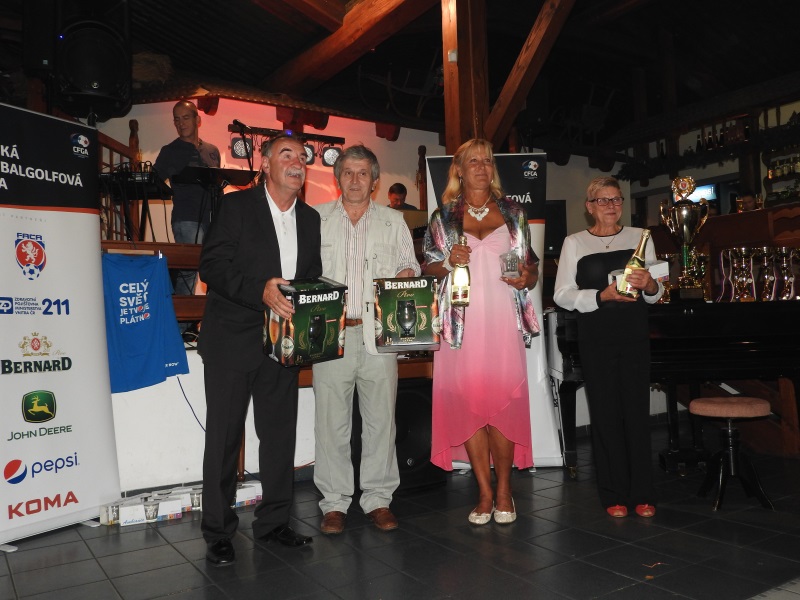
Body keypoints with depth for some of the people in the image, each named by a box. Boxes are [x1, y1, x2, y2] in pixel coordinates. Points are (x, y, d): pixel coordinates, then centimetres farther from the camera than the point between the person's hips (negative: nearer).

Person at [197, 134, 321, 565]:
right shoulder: (236, 206, -3)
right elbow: (210, 265, -11)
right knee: (224, 437, 4)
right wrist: (260, 291, -25)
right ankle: (218, 531, 18)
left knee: (280, 435, 11)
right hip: (232, 341, -4)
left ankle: (273, 521, 27)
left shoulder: (310, 218, 12)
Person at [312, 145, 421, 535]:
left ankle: (378, 499, 18)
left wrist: (407, 274, -7)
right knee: (331, 418, 1)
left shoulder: (393, 221, 15)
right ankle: (335, 502, 14)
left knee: (380, 416, 4)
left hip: (379, 333, 1)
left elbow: (410, 265, 16)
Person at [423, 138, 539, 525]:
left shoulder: (513, 213, 14)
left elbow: (532, 270, 16)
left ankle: (503, 490, 12)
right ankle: (485, 493, 11)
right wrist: (448, 262, -8)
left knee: (503, 403, -3)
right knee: (468, 403, -1)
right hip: (462, 324, 0)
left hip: (503, 322, 0)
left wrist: (526, 277, -6)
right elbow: (427, 269, 11)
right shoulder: (443, 217, 11)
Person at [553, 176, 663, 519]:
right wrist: (603, 295, -15)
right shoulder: (574, 243, 5)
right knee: (605, 412, 3)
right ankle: (614, 495, 14)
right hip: (596, 338, -1)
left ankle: (642, 494, 13)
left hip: (635, 335, 1)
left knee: (637, 410, 1)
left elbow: (656, 294, 11)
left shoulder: (639, 237, 10)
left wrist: (649, 285, -12)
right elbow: (562, 295, -2)